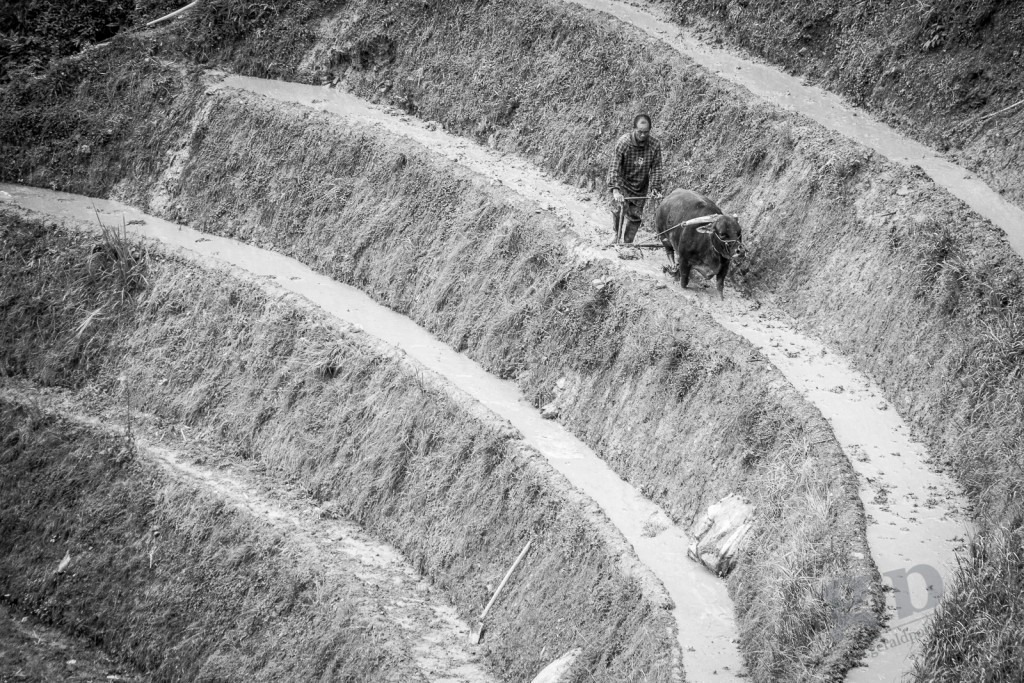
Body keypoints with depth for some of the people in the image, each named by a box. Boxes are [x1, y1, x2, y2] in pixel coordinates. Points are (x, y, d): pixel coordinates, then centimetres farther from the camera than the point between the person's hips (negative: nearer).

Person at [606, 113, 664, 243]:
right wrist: (615, 189, -33)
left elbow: (656, 168, -6)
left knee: (635, 216, 4)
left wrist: (655, 188, -15)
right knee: (619, 208, -20)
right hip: (622, 183, -3)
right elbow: (615, 167, -23)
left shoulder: (655, 144, -14)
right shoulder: (623, 143, -23)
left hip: (641, 187, 3)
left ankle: (628, 243, 19)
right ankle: (616, 235, 2)